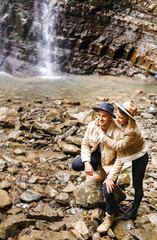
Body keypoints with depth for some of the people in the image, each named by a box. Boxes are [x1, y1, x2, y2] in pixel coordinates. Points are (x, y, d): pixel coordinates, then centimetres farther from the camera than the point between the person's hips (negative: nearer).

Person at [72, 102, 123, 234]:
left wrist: (111, 177, -25)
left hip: (110, 161, -5)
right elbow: (85, 144, -4)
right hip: (96, 155, 5)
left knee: (108, 191, -19)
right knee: (76, 165, -18)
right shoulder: (92, 126, -16)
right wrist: (87, 163, -18)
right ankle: (101, 171, 12)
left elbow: (120, 159, -23)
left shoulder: (118, 133, -29)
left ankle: (110, 217, 15)